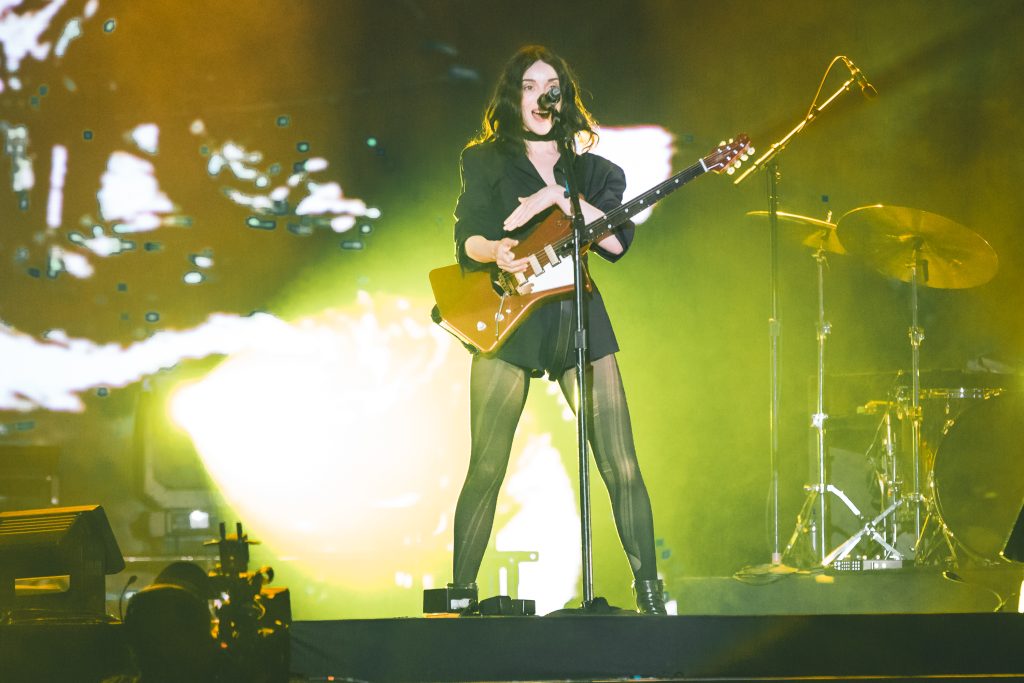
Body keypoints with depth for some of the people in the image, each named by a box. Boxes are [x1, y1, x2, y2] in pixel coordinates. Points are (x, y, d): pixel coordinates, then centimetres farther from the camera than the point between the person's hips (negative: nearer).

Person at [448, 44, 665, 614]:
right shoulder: (485, 161, 10)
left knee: (622, 467, -4)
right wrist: (496, 252, -23)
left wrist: (559, 199, -10)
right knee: (486, 471, -6)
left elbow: (618, 241, 0)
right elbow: (468, 239, -1)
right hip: (508, 322, -2)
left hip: (580, 321, 2)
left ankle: (650, 591, 3)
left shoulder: (595, 171, 15)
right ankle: (460, 596, 3)